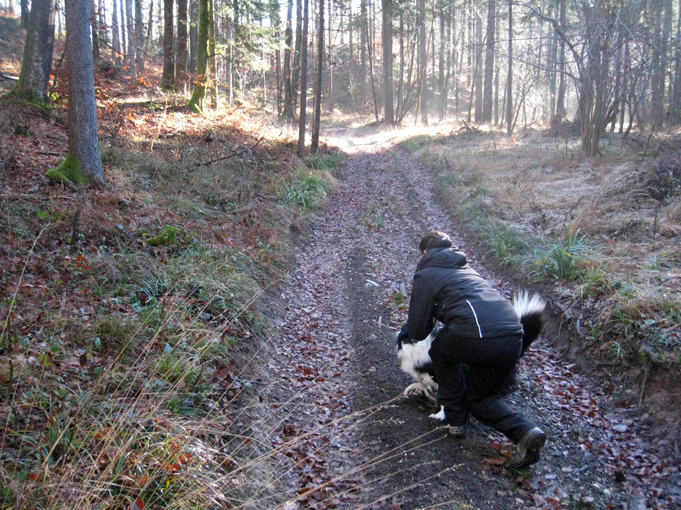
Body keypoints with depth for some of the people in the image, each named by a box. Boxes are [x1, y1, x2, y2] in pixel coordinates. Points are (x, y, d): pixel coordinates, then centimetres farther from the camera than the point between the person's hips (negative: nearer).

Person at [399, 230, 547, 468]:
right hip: (514, 338, 7)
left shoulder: (426, 274, 12)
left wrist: (407, 329, 37)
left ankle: (455, 419, 24)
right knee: (481, 397, 25)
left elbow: (419, 331, 13)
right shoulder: (465, 267, 33)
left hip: (478, 337, -7)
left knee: (441, 352, 27)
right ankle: (525, 430, 1)